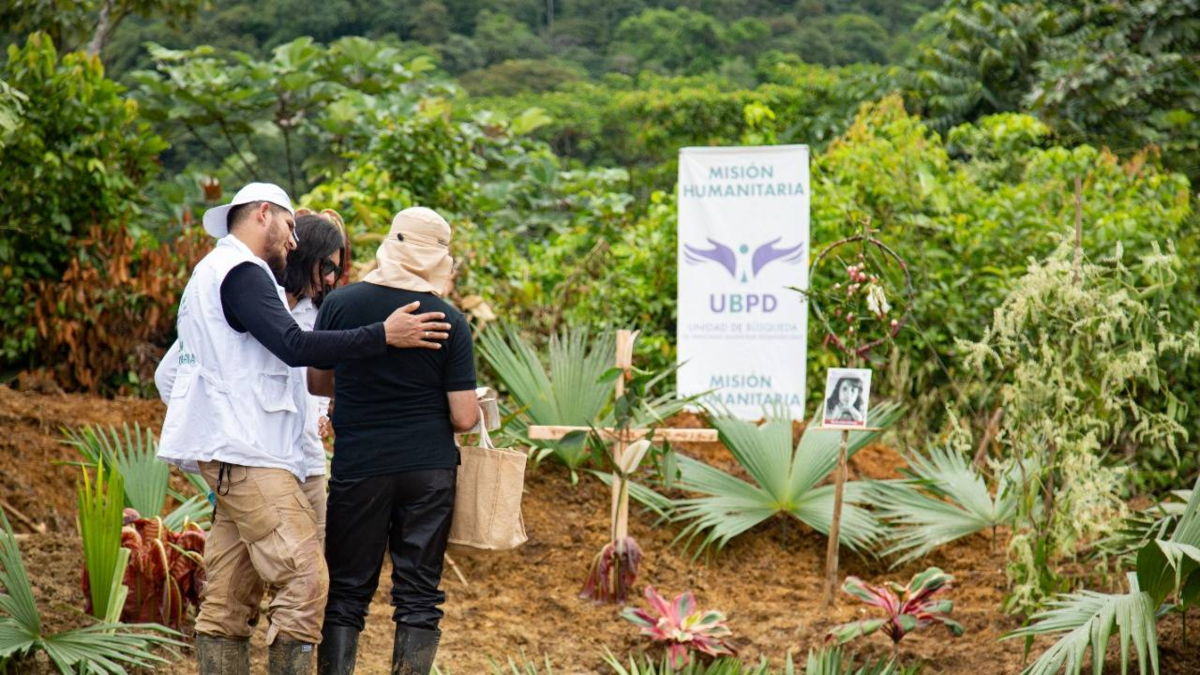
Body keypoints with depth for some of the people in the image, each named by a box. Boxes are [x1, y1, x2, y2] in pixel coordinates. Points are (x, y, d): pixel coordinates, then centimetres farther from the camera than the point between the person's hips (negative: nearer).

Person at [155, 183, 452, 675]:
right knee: (305, 580, -15)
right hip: (248, 454, -11)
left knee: (227, 602, 6)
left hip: (230, 458, 11)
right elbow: (294, 347, -22)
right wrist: (384, 335, -21)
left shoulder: (211, 273, 24)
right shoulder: (241, 273, -10)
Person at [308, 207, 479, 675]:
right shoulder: (449, 321, -7)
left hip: (357, 467, 1)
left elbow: (316, 382, 9)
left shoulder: (339, 304, -3)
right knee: (419, 595, 5)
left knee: (347, 592, 8)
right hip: (429, 470, -1)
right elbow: (464, 417, -7)